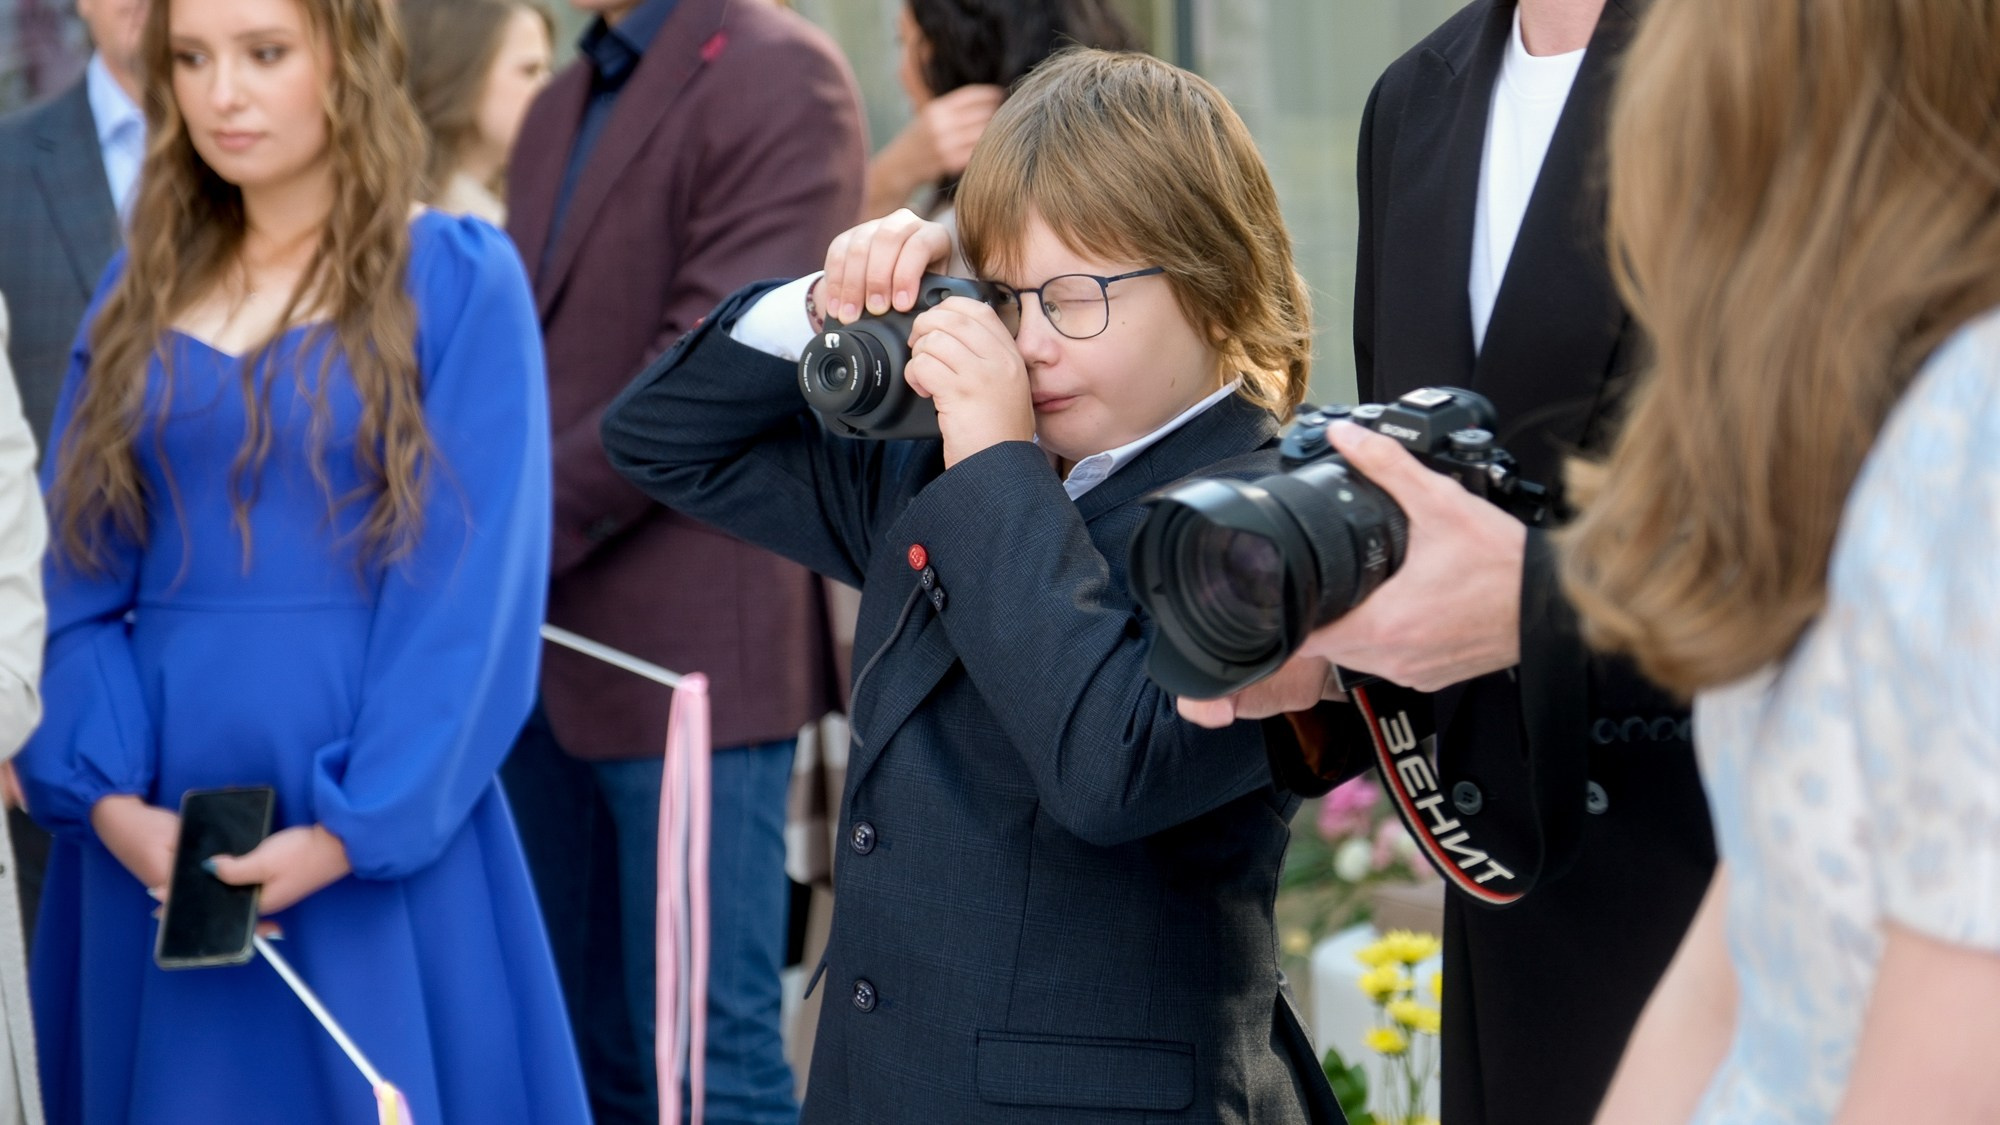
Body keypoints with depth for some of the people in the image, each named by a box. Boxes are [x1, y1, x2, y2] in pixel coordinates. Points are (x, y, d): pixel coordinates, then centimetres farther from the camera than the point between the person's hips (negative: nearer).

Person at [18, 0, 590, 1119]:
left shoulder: (462, 281, -3)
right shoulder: (140, 293, 10)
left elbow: (475, 594, -9)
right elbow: (75, 573, 5)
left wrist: (353, 828, -16)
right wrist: (107, 794, -10)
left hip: (379, 834, -4)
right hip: (156, 836, 4)